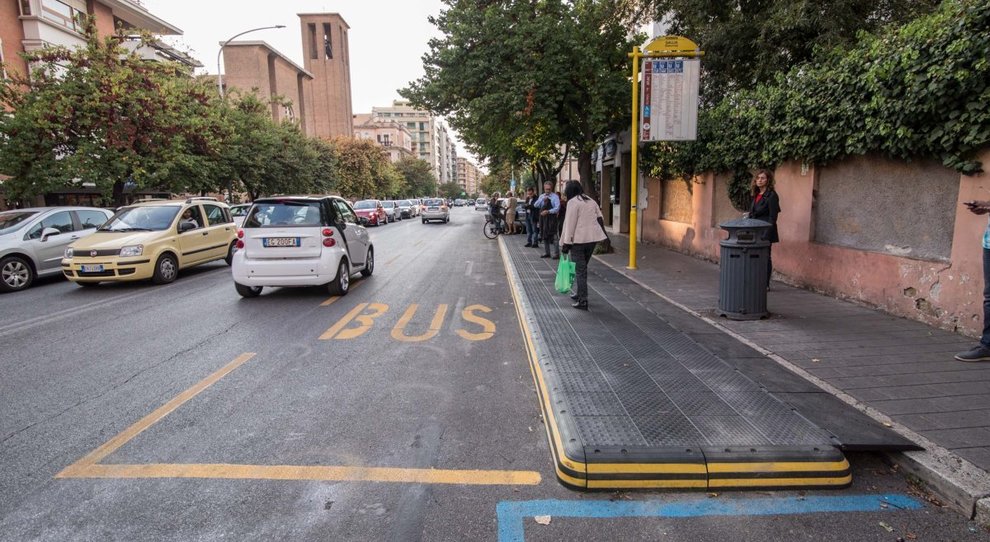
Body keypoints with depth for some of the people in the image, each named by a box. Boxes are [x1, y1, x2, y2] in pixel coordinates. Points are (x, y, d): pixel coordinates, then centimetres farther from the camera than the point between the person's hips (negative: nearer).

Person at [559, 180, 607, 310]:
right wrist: (600, 233, 18)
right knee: (582, 267, 21)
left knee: (579, 270, -3)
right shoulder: (591, 201, 14)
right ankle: (580, 294, 30)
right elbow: (599, 218, 14)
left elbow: (570, 224, -12)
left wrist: (566, 243, -10)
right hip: (592, 238, 7)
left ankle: (582, 301, -4)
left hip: (578, 239, -7)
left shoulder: (573, 202, -9)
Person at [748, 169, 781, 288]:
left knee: (765, 257, -1)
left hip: (765, 232, -7)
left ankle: (765, 285, 7)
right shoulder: (756, 195, 14)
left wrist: (767, 232, -18)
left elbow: (773, 216, -13)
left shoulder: (771, 195, -9)